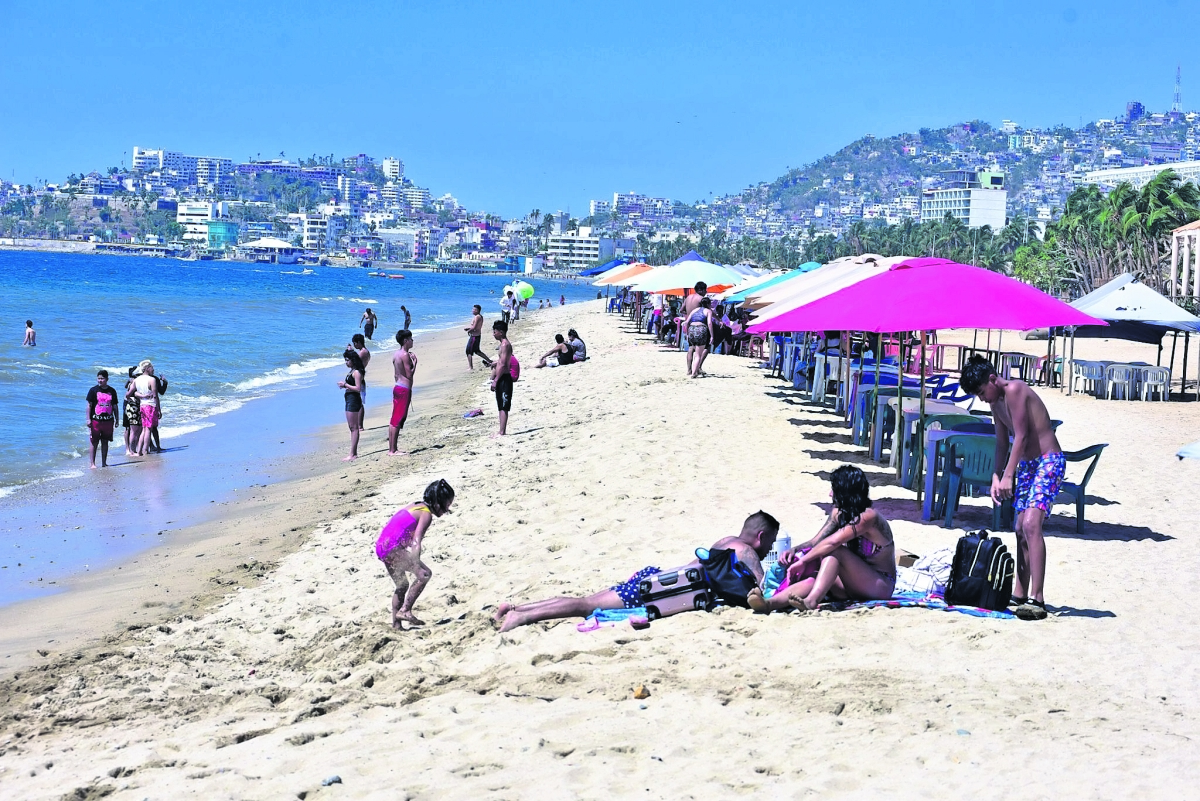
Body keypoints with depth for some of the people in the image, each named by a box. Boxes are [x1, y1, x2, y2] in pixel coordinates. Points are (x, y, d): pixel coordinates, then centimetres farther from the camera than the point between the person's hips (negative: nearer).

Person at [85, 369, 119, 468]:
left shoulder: (112, 391, 8)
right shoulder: (93, 390, 0)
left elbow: (115, 406, 14)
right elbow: (89, 405, -1)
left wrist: (116, 420, 11)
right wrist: (88, 419, -7)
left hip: (108, 420, 3)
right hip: (96, 420, -3)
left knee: (105, 442, 9)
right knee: (94, 442, -2)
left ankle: (104, 463, 16)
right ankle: (92, 463, 1)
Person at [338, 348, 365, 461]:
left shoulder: (356, 372, -15)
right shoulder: (352, 371, 15)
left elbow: (358, 388, -22)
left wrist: (345, 385, -15)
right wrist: (344, 384, 6)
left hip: (354, 400, -11)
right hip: (349, 400, 11)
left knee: (354, 428, -8)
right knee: (353, 427, 13)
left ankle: (352, 455, -7)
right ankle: (354, 453, 17)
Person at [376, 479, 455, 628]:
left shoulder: (415, 506, 17)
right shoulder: (426, 514, -10)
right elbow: (416, 542, -22)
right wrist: (416, 567, -31)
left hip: (381, 547, 10)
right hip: (393, 548, -10)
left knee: (402, 585, 20)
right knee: (425, 574, -13)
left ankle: (396, 624, 23)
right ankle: (405, 610, -13)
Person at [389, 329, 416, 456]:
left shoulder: (396, 354, 12)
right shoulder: (405, 355, -15)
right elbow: (409, 375, -16)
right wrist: (414, 362, -4)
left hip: (397, 387, 10)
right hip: (404, 389, -10)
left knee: (394, 420, 11)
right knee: (397, 420, -7)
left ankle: (391, 448, 14)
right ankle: (392, 450, -5)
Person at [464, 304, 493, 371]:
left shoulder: (477, 317, -20)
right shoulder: (480, 316, 10)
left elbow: (474, 327, -25)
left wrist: (468, 331, -6)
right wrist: (468, 328, 9)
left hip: (474, 337, -10)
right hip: (477, 336, 10)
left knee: (469, 351, -1)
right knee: (477, 351, 22)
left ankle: (470, 367, 1)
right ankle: (489, 361, 24)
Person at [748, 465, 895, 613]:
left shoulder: (868, 517, -20)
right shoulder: (839, 513, 7)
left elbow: (833, 542, -30)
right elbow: (816, 542, 7)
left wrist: (803, 561, -28)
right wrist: (794, 550, -12)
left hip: (881, 585, -7)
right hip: (855, 585, 7)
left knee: (834, 551, -31)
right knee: (813, 579, -24)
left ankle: (811, 601, -48)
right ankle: (770, 603, -49)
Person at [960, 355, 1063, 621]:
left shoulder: (1014, 390, -17)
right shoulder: (996, 403, 12)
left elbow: (1021, 436, -20)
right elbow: (1002, 444, 14)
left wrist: (1008, 475, -21)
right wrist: (996, 477, 2)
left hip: (1048, 461, -10)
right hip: (1026, 464, 10)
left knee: (1031, 524, -22)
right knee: (1021, 529, 11)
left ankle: (1037, 599, -26)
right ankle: (1020, 594, 19)